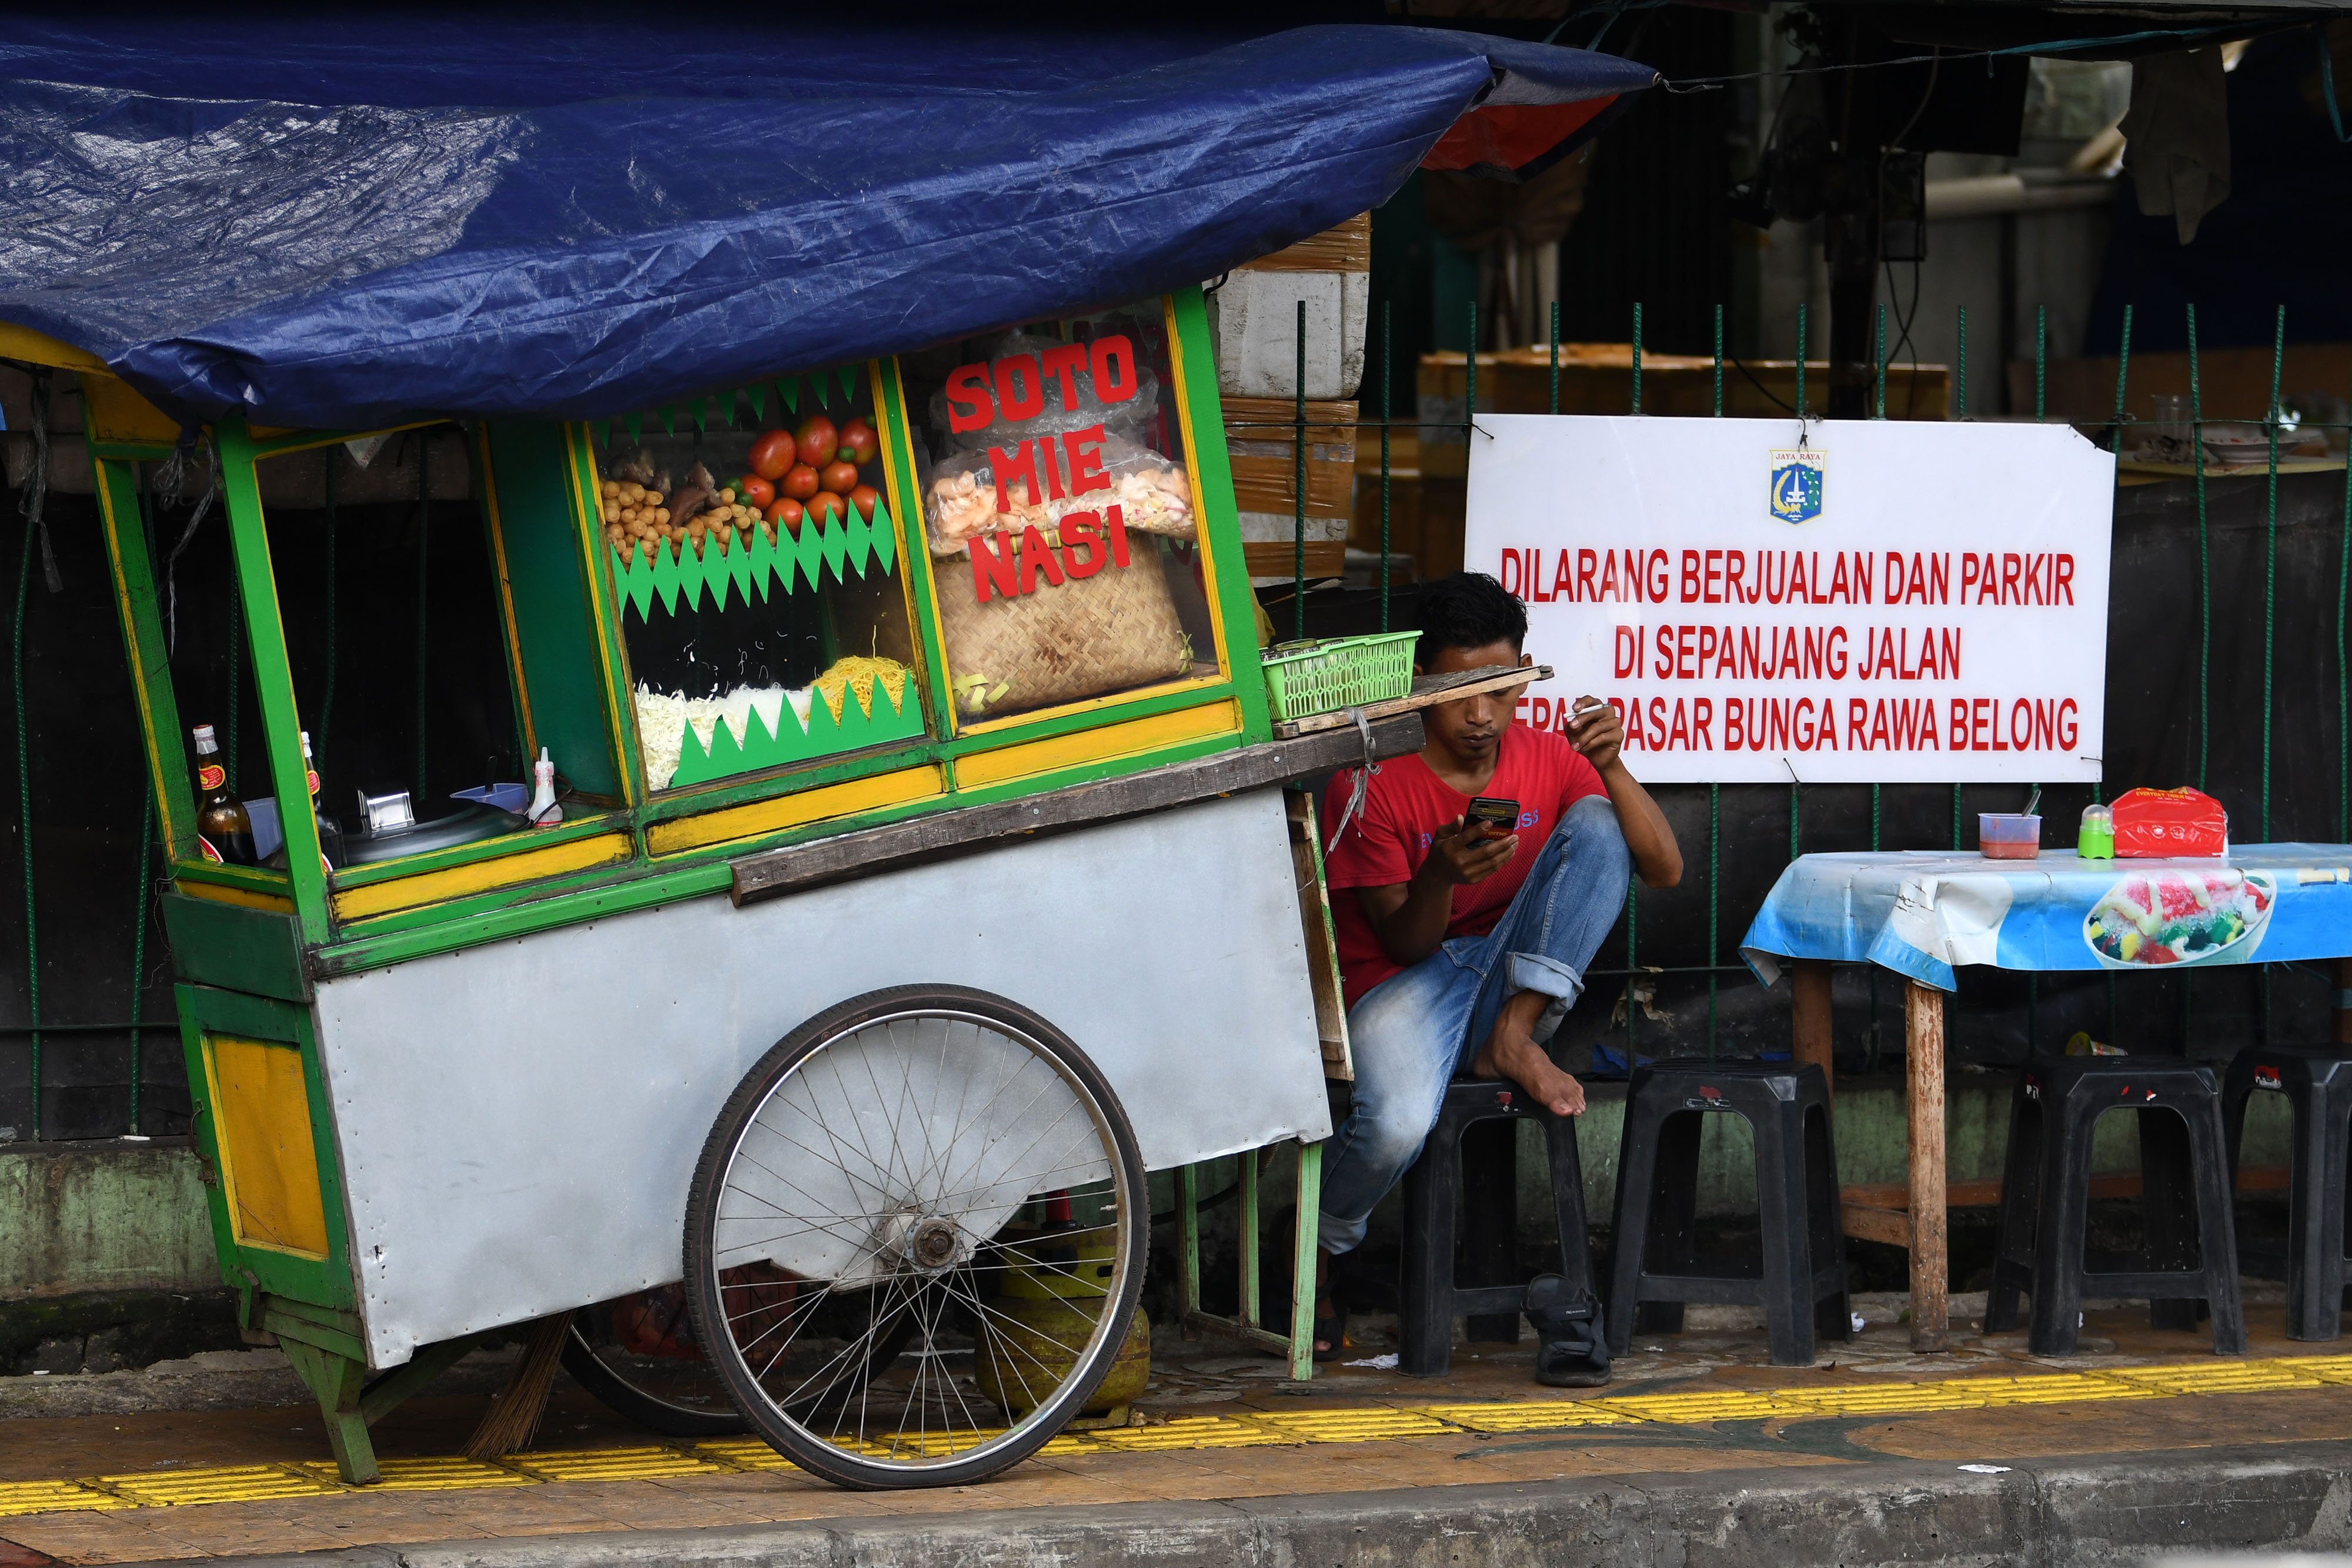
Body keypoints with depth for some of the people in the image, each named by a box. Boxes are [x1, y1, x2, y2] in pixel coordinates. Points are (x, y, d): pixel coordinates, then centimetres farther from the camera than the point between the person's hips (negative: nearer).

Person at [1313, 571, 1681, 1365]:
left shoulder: (1549, 761, 3)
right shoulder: (1373, 783, -9)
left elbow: (1665, 869, -5)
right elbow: (1401, 943, -9)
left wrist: (1611, 767, -21)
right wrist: (1441, 873, -31)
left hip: (1509, 982, 4)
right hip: (1405, 983, -4)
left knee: (1597, 824, -15)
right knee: (1397, 1123, -38)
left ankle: (1514, 1040, -19)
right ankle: (1316, 1255, -3)